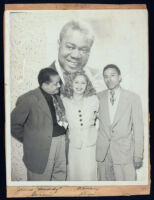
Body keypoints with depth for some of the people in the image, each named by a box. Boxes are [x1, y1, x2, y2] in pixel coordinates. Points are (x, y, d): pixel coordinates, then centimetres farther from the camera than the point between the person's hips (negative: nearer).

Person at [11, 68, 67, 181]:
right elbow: (14, 124, -10)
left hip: (61, 141, 6)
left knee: (60, 176, 16)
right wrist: (28, 140, -4)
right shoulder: (28, 99, -14)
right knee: (41, 180, 7)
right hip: (41, 147, -6)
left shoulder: (57, 96, 8)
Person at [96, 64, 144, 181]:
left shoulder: (133, 98, -1)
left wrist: (138, 155, -3)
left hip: (124, 154, -2)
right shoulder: (99, 98, 6)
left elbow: (138, 128, -1)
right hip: (102, 153, 2)